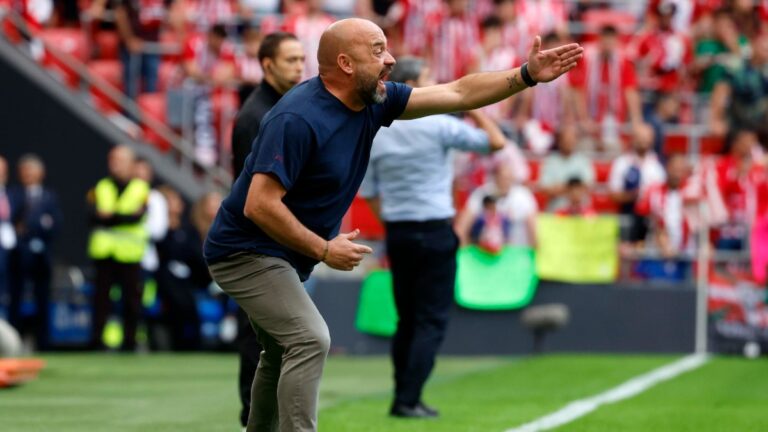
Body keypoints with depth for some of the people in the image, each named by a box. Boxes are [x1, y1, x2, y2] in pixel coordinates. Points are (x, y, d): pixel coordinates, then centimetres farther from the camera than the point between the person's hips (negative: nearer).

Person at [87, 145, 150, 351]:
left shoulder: (141, 189, 7)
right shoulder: (100, 188, 12)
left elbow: (138, 215, -10)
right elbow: (94, 216, -2)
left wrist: (111, 216, -17)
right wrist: (123, 217, -16)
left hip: (130, 253, -1)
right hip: (104, 251, 1)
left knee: (131, 298, -1)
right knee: (101, 296, 0)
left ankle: (129, 341, 6)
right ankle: (96, 340, 1)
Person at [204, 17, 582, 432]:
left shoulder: (373, 101, -3)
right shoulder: (298, 119, -28)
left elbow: (457, 94, 2)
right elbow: (259, 206, -30)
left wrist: (527, 75, -5)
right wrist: (324, 250, -23)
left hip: (279, 257, 10)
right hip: (247, 252, -10)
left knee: (285, 350, 23)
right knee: (311, 340, -21)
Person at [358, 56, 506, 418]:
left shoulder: (378, 134, 4)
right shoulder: (438, 125, -11)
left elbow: (369, 192, 9)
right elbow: (496, 142, -5)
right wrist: (474, 109, 7)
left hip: (397, 233, 6)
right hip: (435, 230, -6)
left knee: (407, 319, 14)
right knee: (432, 320, -2)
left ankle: (403, 396, 15)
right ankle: (408, 400, -8)